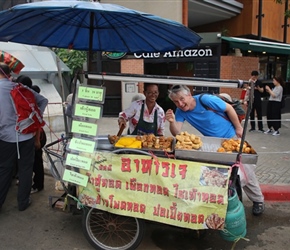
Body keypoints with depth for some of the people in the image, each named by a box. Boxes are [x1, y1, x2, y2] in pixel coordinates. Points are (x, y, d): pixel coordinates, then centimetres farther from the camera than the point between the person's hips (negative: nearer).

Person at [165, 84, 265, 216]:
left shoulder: (206, 99, -26)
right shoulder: (180, 111, -11)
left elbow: (229, 108, -16)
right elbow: (176, 133, -17)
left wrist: (238, 128, -12)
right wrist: (172, 121, -37)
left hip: (230, 136, -4)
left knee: (244, 170, 2)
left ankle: (258, 200, 21)